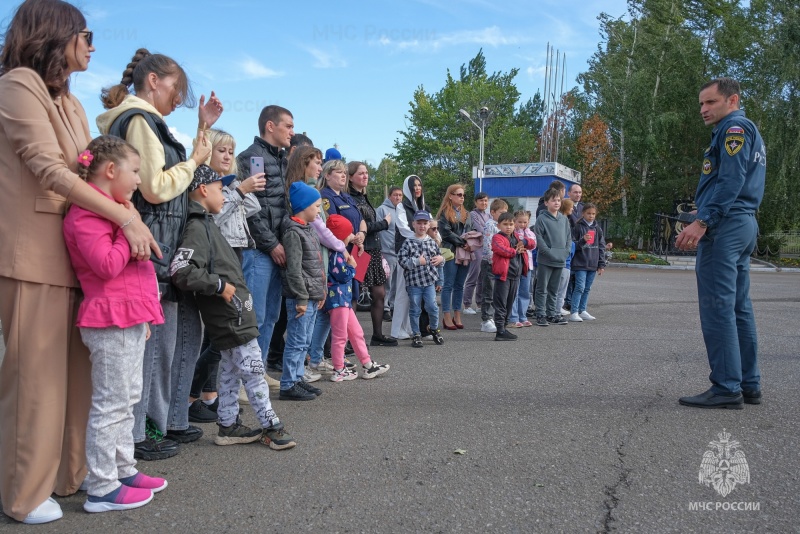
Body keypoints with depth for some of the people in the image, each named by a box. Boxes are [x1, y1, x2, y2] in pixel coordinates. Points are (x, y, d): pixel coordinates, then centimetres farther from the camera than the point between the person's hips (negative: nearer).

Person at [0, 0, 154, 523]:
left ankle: (72, 471, 24)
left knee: (77, 366, 11)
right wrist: (127, 219, -22)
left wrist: (129, 212, -6)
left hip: (72, 250, 8)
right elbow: (50, 171, -18)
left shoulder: (69, 102, 20)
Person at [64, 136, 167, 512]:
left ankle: (124, 470, 28)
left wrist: (141, 316, 23)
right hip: (112, 320, -11)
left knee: (127, 399, 17)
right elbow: (107, 265, -25)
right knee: (111, 404, -4)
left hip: (129, 320, 11)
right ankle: (101, 489, 6)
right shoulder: (87, 213, -14)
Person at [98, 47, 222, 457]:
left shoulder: (145, 121, 21)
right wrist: (193, 161, -6)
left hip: (168, 248, 11)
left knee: (187, 327, 14)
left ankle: (169, 421, 25)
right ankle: (138, 434, 11)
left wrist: (202, 131, 18)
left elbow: (177, 177, 22)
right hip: (152, 245, -11)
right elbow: (155, 189, -20)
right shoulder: (139, 120, -10)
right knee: (155, 335, -3)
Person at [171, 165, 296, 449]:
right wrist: (220, 286, -22)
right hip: (232, 318, -10)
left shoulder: (207, 225, 14)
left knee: (230, 372, 16)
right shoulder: (197, 228, -17)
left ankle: (228, 425, 26)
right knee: (254, 371, -1)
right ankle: (271, 426, 9)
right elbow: (181, 271, -28)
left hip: (229, 316, 10)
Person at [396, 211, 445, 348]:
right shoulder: (408, 242, -5)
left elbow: (438, 256, 23)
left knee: (432, 307, 1)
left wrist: (441, 259, 1)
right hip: (413, 281, -3)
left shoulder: (432, 242, 9)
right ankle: (416, 335, 18)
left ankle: (434, 329, 26)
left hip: (429, 280, 3)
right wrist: (417, 261, -16)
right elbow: (401, 260, -12)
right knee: (415, 309, 5)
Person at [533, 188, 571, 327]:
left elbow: (569, 237, 15)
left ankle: (552, 314, 23)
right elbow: (538, 238, -12)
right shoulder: (542, 219, -7)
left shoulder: (564, 219, 11)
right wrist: (549, 252, -17)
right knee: (542, 289, 0)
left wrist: (566, 251, 0)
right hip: (545, 260, -6)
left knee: (554, 289, 15)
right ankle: (541, 315, 6)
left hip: (560, 261, 6)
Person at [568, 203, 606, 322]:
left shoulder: (597, 228, 11)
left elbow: (601, 247, 13)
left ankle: (582, 311, 19)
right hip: (580, 264, -5)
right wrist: (583, 240, -22)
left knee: (587, 289, 10)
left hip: (593, 264, 5)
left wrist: (601, 264, 8)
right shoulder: (578, 227, -3)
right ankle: (574, 312, -7)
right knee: (580, 287, -10)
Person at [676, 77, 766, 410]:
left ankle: (727, 388, -10)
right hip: (745, 224, 10)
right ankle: (748, 385, 13)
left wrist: (702, 222, -24)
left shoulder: (734, 128, -5)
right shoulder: (750, 134, 26)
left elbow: (731, 180, -18)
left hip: (724, 225, -10)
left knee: (717, 307, -11)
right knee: (739, 308, 10)